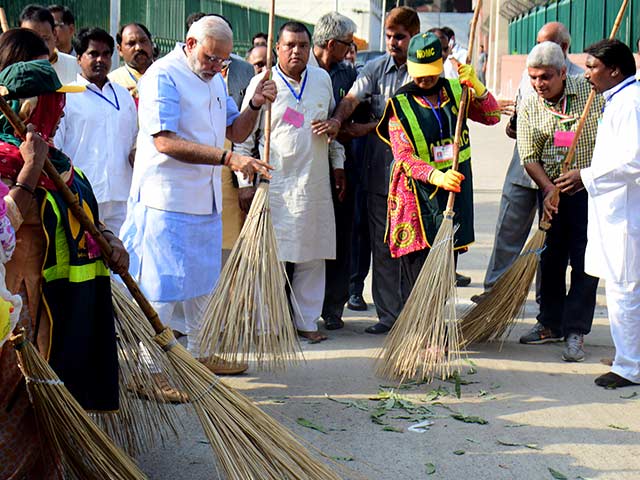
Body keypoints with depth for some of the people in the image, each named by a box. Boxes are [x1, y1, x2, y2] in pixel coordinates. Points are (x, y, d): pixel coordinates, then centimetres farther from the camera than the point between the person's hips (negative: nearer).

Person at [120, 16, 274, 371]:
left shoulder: (214, 79, 14)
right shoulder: (162, 76, -14)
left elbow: (235, 132, 20)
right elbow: (165, 142, -25)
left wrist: (255, 105, 0)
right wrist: (228, 159, -29)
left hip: (206, 200, 9)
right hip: (166, 200, -9)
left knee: (204, 279, 18)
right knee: (163, 287, -6)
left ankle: (200, 353, 32)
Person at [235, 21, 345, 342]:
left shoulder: (322, 79, 11)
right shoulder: (262, 83, -1)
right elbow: (243, 135, 1)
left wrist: (338, 164, 19)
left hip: (315, 185, 4)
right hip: (275, 186, -4)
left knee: (312, 257, 7)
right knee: (273, 256, -3)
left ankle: (306, 321, 16)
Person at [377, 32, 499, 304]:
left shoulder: (454, 91, 8)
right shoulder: (400, 105, -6)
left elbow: (492, 116, 3)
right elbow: (404, 158, -15)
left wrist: (475, 86, -13)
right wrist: (437, 177, -32)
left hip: (456, 191, 5)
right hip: (418, 194, -4)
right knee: (417, 266, -9)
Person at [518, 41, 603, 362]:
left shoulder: (591, 91, -6)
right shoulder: (528, 108, 1)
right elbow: (530, 157, -3)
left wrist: (586, 173, -15)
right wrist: (549, 189, -18)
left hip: (590, 191, -3)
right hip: (552, 190, 3)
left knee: (585, 261, -3)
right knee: (550, 258, 10)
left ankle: (575, 331, 4)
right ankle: (550, 323, 25)